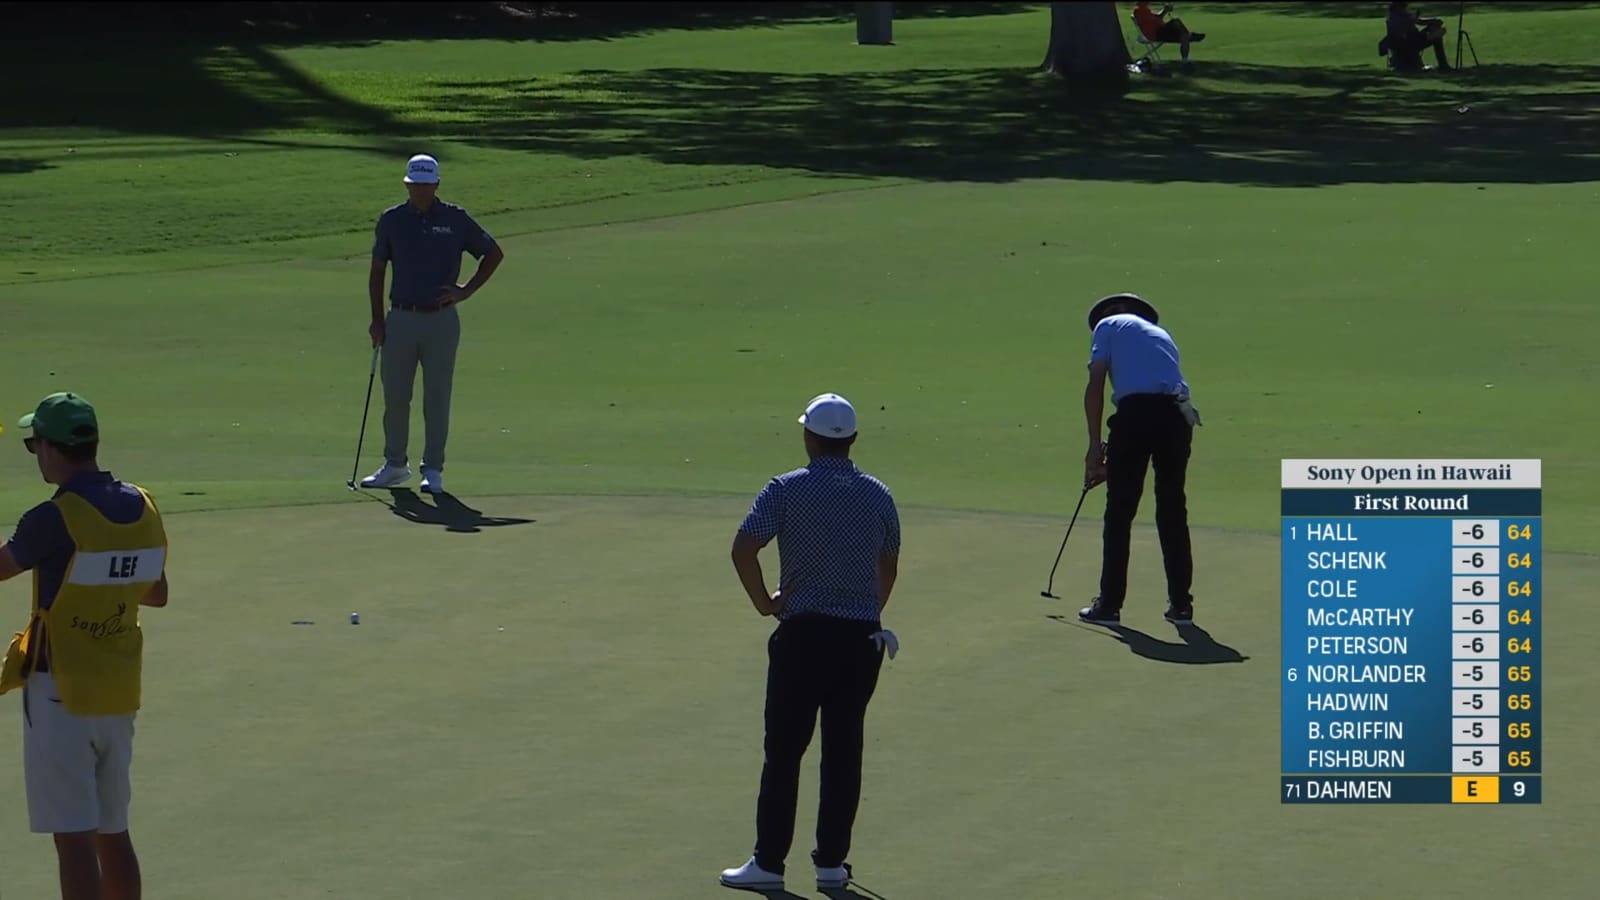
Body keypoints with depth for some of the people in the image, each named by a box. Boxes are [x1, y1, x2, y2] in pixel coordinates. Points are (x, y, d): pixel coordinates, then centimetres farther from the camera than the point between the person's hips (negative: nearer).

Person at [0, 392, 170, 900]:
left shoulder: (55, 520, -18)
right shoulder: (142, 510, 2)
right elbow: (156, 594, 15)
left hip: (60, 692, -7)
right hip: (120, 693, 7)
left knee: (74, 837, -7)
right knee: (112, 833, 17)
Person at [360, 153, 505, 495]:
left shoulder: (455, 219, -1)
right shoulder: (392, 220, 4)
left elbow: (494, 253, 9)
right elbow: (377, 271, 10)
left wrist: (467, 291, 0)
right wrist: (377, 318, 2)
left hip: (441, 320, -2)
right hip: (401, 319, 2)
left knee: (437, 398, -1)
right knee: (395, 396, 6)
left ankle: (433, 470, 5)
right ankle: (395, 464, 20)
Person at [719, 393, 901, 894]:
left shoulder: (788, 490, -6)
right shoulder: (878, 495, 6)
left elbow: (744, 547, -16)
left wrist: (764, 602, -4)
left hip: (804, 632, -3)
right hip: (862, 636, 3)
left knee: (784, 750, 2)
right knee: (844, 750, 8)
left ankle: (769, 862, 3)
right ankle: (831, 862, 9)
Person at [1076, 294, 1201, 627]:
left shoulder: (1108, 326, 16)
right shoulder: (1161, 334, 32)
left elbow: (1095, 385, 5)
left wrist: (1095, 447, 6)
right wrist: (1115, 455, 32)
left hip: (1136, 410, -5)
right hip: (1178, 413, 5)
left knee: (1120, 512, 3)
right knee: (1173, 510, 14)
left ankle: (1109, 604, 5)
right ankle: (1180, 604, 16)